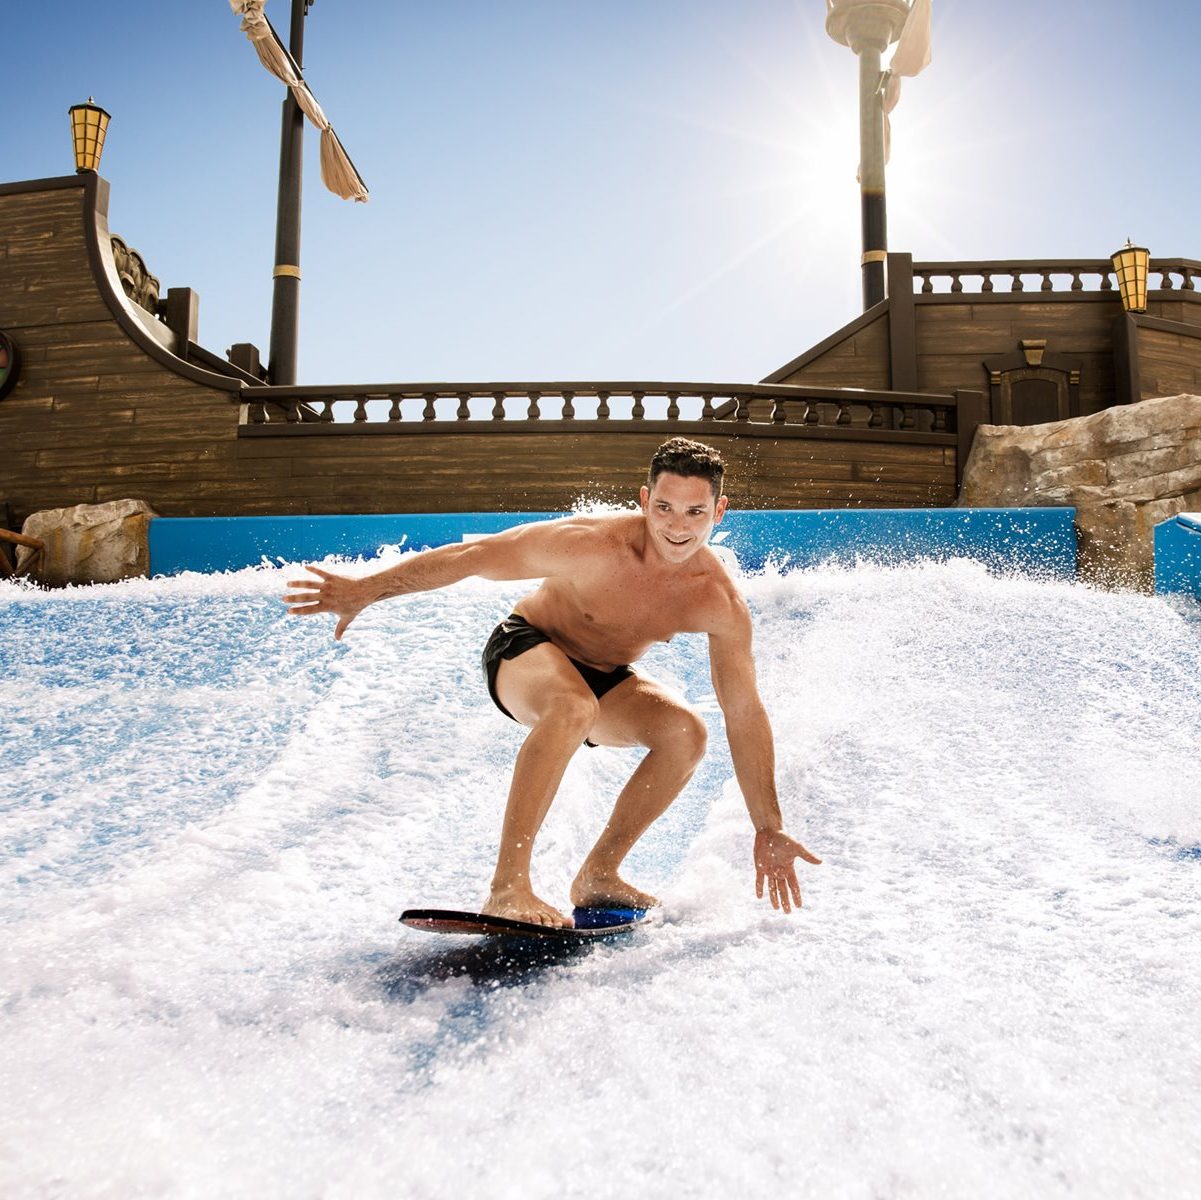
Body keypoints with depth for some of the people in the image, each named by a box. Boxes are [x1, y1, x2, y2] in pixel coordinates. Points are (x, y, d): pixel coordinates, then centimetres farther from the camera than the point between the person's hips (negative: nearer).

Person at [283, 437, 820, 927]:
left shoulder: (721, 604, -21)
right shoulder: (593, 544, -32)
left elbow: (746, 716, -14)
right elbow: (472, 557, -24)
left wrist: (768, 829, -12)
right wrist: (367, 589, -23)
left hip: (606, 677, 4)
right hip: (525, 648, -4)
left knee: (685, 731, -22)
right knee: (575, 706, -38)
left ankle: (598, 875, -6)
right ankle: (508, 885, -33)